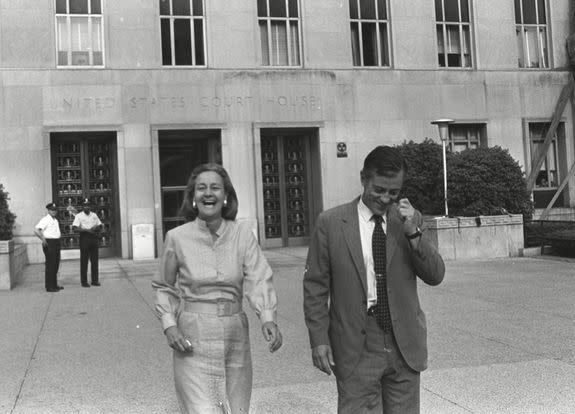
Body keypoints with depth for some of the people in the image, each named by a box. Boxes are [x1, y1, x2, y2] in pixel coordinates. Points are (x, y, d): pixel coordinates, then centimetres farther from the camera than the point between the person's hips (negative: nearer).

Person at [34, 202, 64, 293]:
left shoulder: (55, 220, 18)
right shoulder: (45, 219, -11)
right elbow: (36, 230, -22)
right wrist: (43, 239, -26)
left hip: (56, 243, 9)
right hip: (49, 243, -9)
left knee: (56, 265, 13)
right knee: (50, 265, -8)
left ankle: (54, 284, 21)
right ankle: (49, 286, -4)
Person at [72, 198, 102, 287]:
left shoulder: (94, 215, 13)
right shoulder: (79, 216, -2)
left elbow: (100, 226, 17)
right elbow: (75, 228, -13)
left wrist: (95, 228, -6)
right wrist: (87, 230, -20)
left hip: (94, 237, 5)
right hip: (84, 237, -4)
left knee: (94, 260, 6)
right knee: (84, 261, -2)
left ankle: (95, 280, 12)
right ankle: (84, 281, 2)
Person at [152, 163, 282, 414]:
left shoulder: (242, 233, -3)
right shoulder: (177, 237, -4)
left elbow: (258, 279, -9)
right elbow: (164, 287, 8)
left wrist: (268, 318, -25)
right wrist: (169, 325, -5)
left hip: (235, 337, 2)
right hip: (194, 340, -2)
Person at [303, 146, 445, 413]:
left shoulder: (409, 219, 5)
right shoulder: (330, 223, -4)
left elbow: (435, 276, 0)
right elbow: (315, 286, -1)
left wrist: (412, 233, -13)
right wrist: (319, 340, -7)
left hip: (405, 346, 3)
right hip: (356, 349, -3)